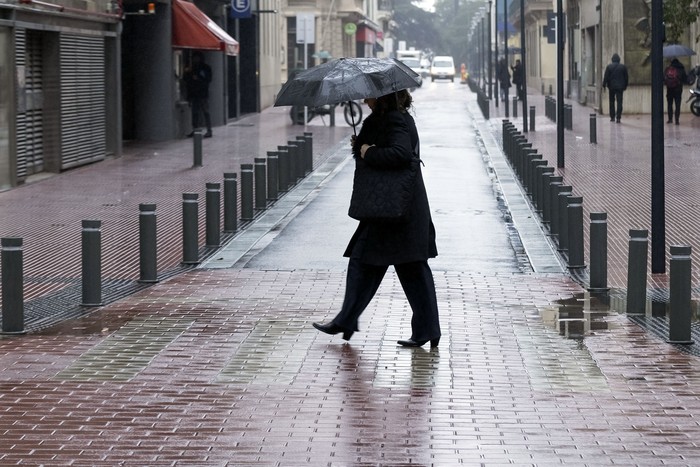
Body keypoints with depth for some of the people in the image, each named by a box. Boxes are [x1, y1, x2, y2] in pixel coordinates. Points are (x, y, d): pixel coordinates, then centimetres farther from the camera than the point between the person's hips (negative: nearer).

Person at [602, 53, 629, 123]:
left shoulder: (609, 67, -3)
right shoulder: (623, 67, 3)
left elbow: (606, 77, -5)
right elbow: (626, 78, 8)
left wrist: (604, 85, 1)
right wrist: (625, 86, 16)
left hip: (611, 87, 0)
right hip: (620, 87, 0)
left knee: (611, 102, 12)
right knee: (619, 103, -2)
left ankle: (612, 117, 13)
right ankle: (618, 118, -11)